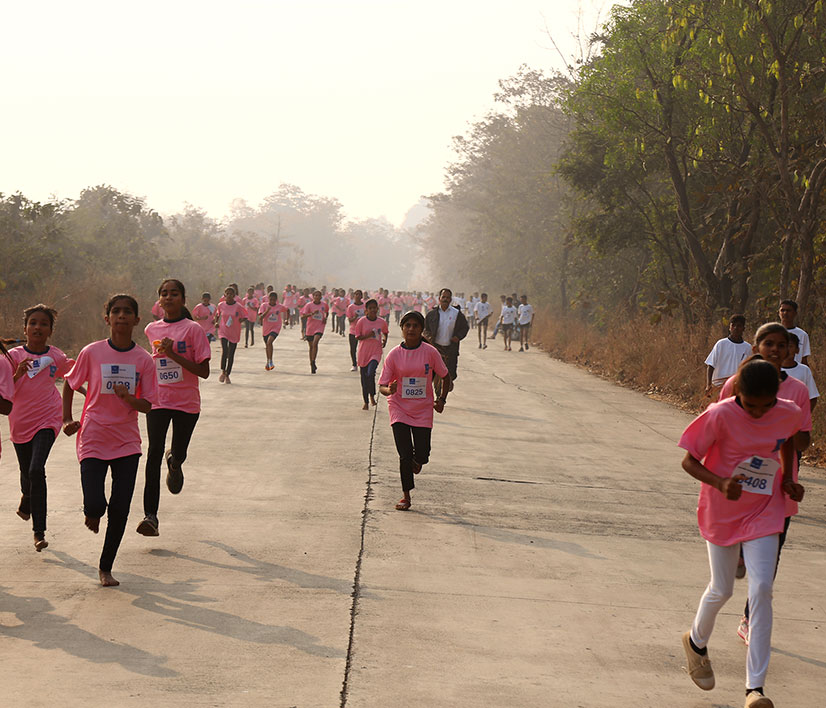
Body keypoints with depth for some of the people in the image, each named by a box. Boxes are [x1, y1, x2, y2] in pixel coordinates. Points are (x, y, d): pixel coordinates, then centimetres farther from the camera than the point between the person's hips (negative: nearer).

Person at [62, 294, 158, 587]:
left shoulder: (144, 360, -2)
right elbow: (69, 383, 11)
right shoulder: (91, 353, -5)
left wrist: (130, 399, -20)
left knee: (120, 510, 1)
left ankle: (106, 568, 19)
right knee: (95, 505, -13)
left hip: (126, 443, 2)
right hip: (93, 439, -2)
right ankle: (92, 515, 26)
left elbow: (147, 406, 0)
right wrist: (67, 419, 8)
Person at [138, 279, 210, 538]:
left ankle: (174, 461, 47)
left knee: (178, 454, 6)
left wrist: (174, 355, -20)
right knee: (154, 453, -11)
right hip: (158, 400, 2)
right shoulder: (152, 330, 7)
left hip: (187, 402, -2)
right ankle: (150, 515, -14)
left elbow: (204, 371, -11)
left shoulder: (193, 329, -6)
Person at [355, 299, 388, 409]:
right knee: (364, 377, 6)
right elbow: (357, 337, -2)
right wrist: (368, 336, -18)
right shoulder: (362, 321, -5)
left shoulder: (382, 322, 1)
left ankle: (372, 396, 0)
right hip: (364, 352, 1)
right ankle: (366, 402, 20)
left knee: (370, 373, -23)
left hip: (376, 352, -1)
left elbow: (385, 333, 21)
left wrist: (384, 340, 3)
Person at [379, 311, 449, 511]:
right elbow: (382, 385, -4)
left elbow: (445, 377, 9)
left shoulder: (430, 352, -5)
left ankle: (417, 461, 35)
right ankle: (406, 496, 7)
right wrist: (389, 390, -27)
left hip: (423, 410, 1)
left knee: (421, 455, -4)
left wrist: (441, 400, 0)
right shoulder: (394, 354, -6)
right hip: (399, 409, -1)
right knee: (405, 455, -8)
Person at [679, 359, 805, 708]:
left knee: (761, 590, -10)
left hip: (763, 513, 2)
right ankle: (696, 642, 44)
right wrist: (719, 483, -32)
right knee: (721, 590, 10)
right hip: (722, 512, -2)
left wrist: (787, 478, 2)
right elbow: (689, 460, -15)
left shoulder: (789, 414, -9)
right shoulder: (720, 415, -21)